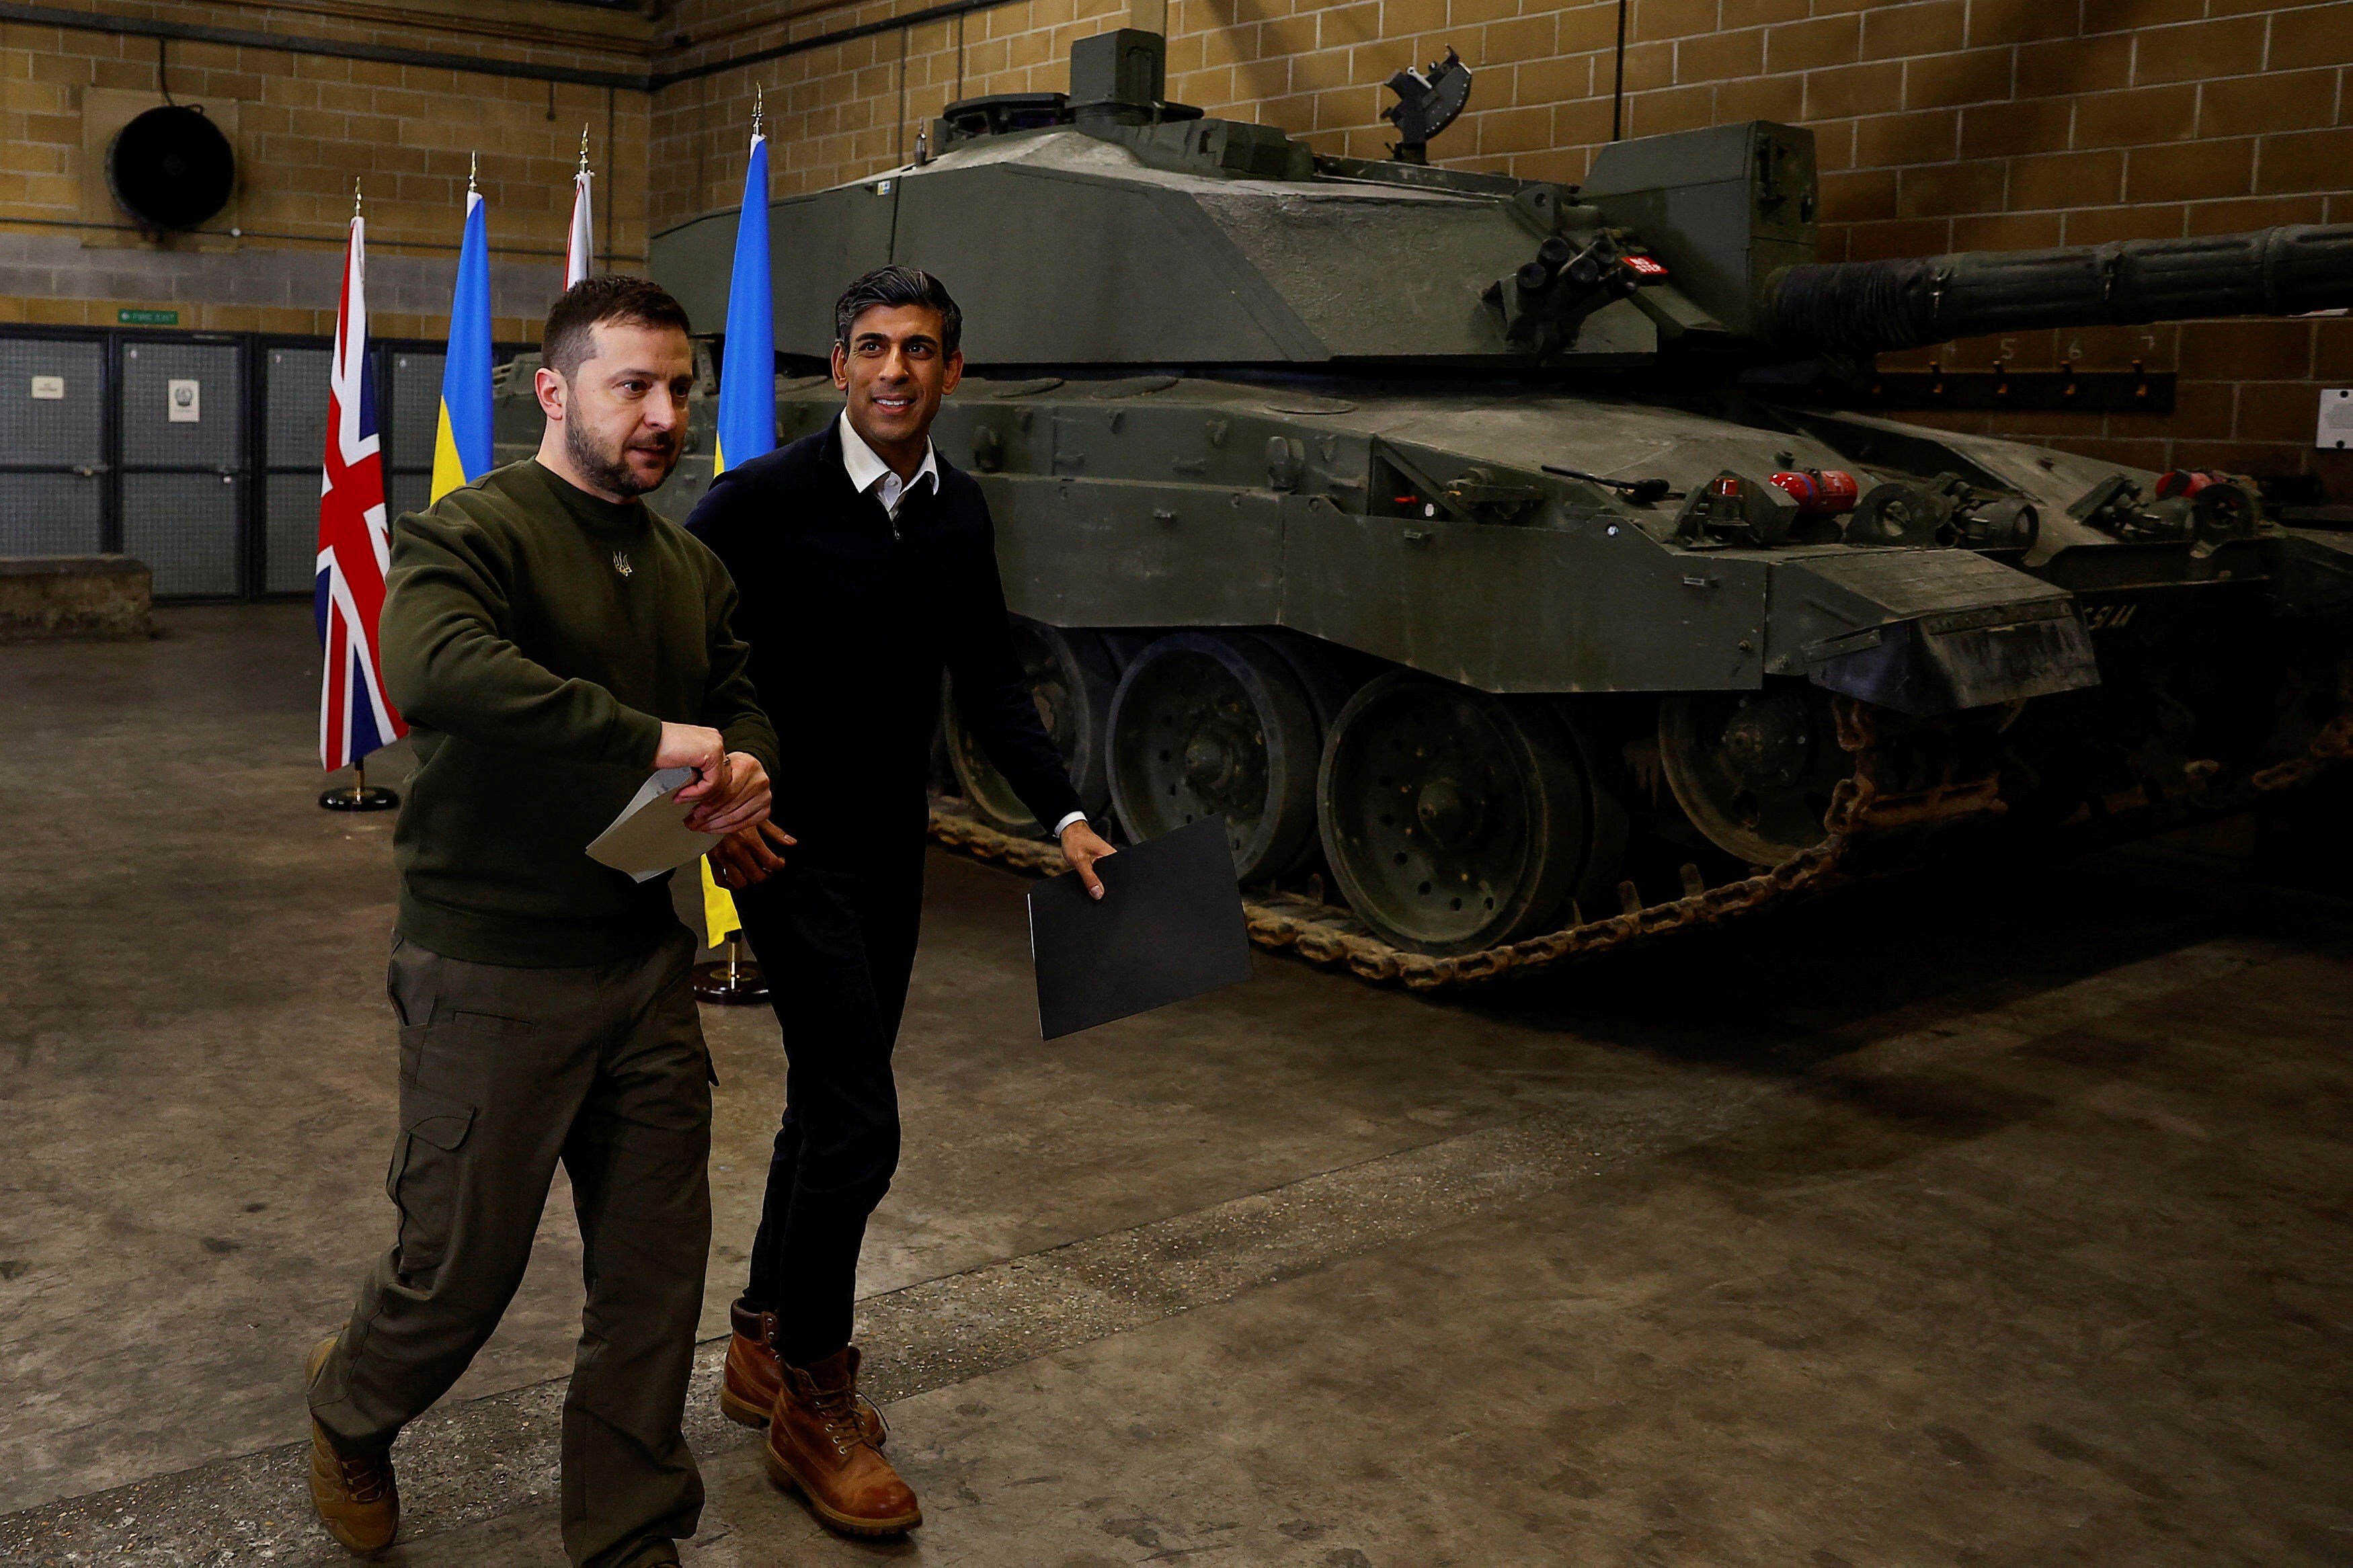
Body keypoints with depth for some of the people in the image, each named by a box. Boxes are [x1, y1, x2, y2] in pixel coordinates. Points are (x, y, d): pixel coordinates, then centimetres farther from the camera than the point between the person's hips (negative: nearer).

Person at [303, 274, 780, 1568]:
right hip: (492, 974, -6)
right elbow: (433, 670, -33)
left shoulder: (691, 568, 11)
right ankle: (352, 1408, 43)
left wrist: (746, 767, -10)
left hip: (646, 964, 6)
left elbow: (742, 701, 15)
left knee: (655, 1271, 11)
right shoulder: (473, 532, -13)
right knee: (462, 1266, 8)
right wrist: (651, 740, -35)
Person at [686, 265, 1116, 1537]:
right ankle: (814, 1402, 9)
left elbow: (990, 681, 9)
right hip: (790, 847, -6)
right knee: (857, 1122, -9)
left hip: (894, 851, 7)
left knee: (828, 1104, 17)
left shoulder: (959, 512, 3)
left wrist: (1062, 816, 1)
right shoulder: (763, 501, -15)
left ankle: (765, 1347, 35)